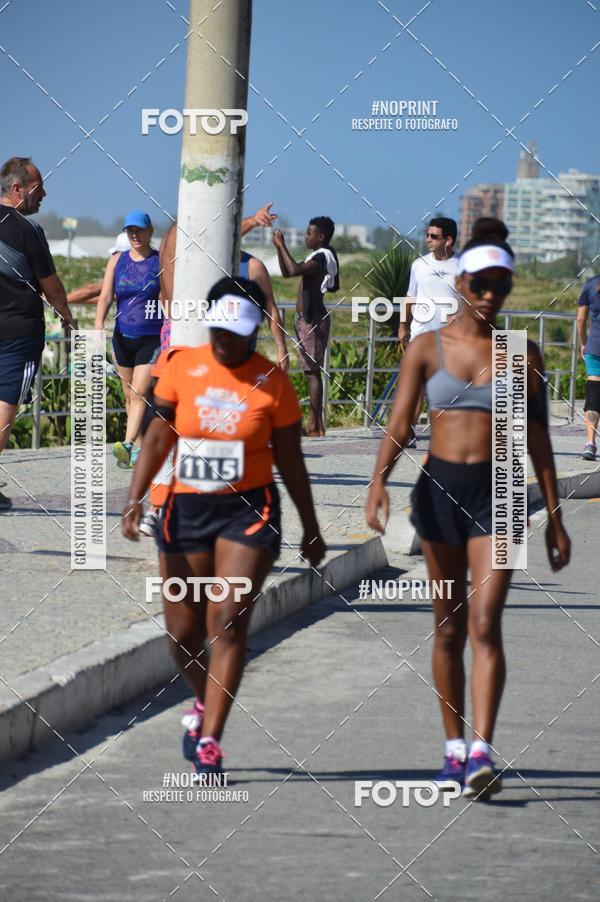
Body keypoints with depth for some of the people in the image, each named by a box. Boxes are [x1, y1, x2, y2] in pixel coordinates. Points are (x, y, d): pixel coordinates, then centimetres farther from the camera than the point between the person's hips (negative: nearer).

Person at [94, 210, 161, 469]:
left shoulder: (162, 262, -2)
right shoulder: (117, 261, 8)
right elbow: (105, 297, 2)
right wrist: (98, 327, -13)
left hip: (152, 338, -5)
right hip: (123, 338, 5)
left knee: (139, 393, -16)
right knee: (129, 396, 11)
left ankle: (128, 446, -26)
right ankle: (140, 448, 21)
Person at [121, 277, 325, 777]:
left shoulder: (272, 382, -2)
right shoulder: (182, 367, 2)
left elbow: (290, 461, 4)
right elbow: (158, 438, 5)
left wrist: (311, 529, 9)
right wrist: (135, 499, -6)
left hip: (249, 510, -2)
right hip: (186, 508, 3)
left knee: (228, 623, -13)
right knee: (183, 632, 7)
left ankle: (209, 740, -11)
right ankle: (206, 701, 37)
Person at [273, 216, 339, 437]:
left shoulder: (321, 257, -14)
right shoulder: (321, 256, 18)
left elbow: (294, 270, -30)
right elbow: (286, 273, 25)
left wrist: (282, 245, -20)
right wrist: (279, 248, 16)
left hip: (313, 319, -10)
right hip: (307, 319, 10)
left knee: (313, 371, -10)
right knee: (312, 372, 11)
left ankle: (315, 424, -11)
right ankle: (316, 423, 13)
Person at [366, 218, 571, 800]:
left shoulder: (522, 354, 4)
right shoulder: (429, 348, 2)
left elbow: (537, 439, 9)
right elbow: (400, 421, -5)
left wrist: (553, 517, 9)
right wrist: (379, 482, -21)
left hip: (498, 493, -1)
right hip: (440, 489, 1)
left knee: (485, 623, -14)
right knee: (448, 628, 10)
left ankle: (481, 753, -21)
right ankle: (454, 747, 22)